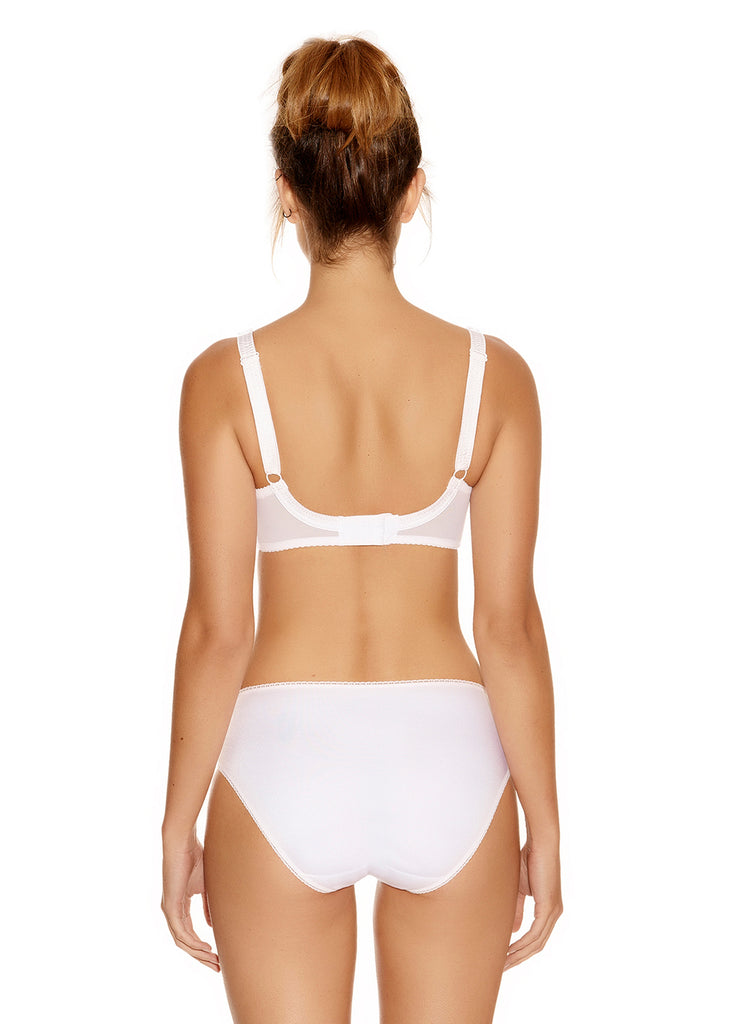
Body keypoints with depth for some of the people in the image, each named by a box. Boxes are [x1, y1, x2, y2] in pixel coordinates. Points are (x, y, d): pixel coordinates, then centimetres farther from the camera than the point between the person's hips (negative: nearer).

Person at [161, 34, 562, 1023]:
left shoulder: (227, 380, -9)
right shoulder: (494, 375, -6)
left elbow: (218, 630, -8)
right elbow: (510, 624, -5)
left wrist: (179, 825, 3)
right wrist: (544, 822, 6)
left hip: (285, 760, -1)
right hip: (449, 759, 2)